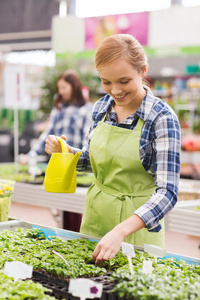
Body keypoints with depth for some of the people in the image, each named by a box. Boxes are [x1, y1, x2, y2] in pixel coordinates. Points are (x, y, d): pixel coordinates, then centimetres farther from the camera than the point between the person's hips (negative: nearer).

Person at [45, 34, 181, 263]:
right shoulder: (102, 107, -1)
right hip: (95, 218, 5)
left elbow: (167, 192, -25)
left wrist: (121, 231, -38)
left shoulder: (162, 118, -19)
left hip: (136, 225, -5)